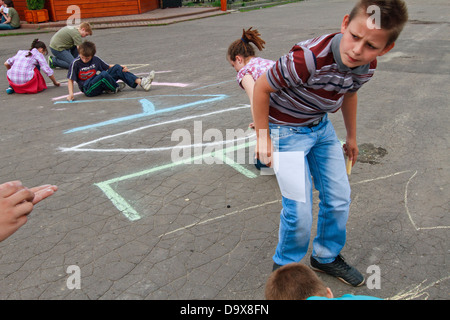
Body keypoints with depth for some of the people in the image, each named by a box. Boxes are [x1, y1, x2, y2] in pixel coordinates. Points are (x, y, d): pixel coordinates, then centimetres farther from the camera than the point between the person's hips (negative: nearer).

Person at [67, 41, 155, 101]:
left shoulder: (95, 59, 3)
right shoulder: (76, 63, -9)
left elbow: (108, 66, 13)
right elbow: (71, 80, -7)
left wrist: (121, 68, -2)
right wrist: (71, 93, -21)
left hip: (100, 84, 6)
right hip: (88, 89, -6)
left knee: (117, 68, -5)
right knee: (103, 74, -34)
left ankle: (141, 82, -11)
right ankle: (115, 88, -5)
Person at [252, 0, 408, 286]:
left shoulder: (367, 66, -12)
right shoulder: (308, 59, -36)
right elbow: (261, 87, -22)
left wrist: (352, 137, 21)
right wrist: (262, 137, -15)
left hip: (321, 126, 7)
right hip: (286, 130, -6)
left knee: (339, 198, 11)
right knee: (300, 211, -9)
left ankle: (327, 257, 36)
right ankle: (285, 266, 20)